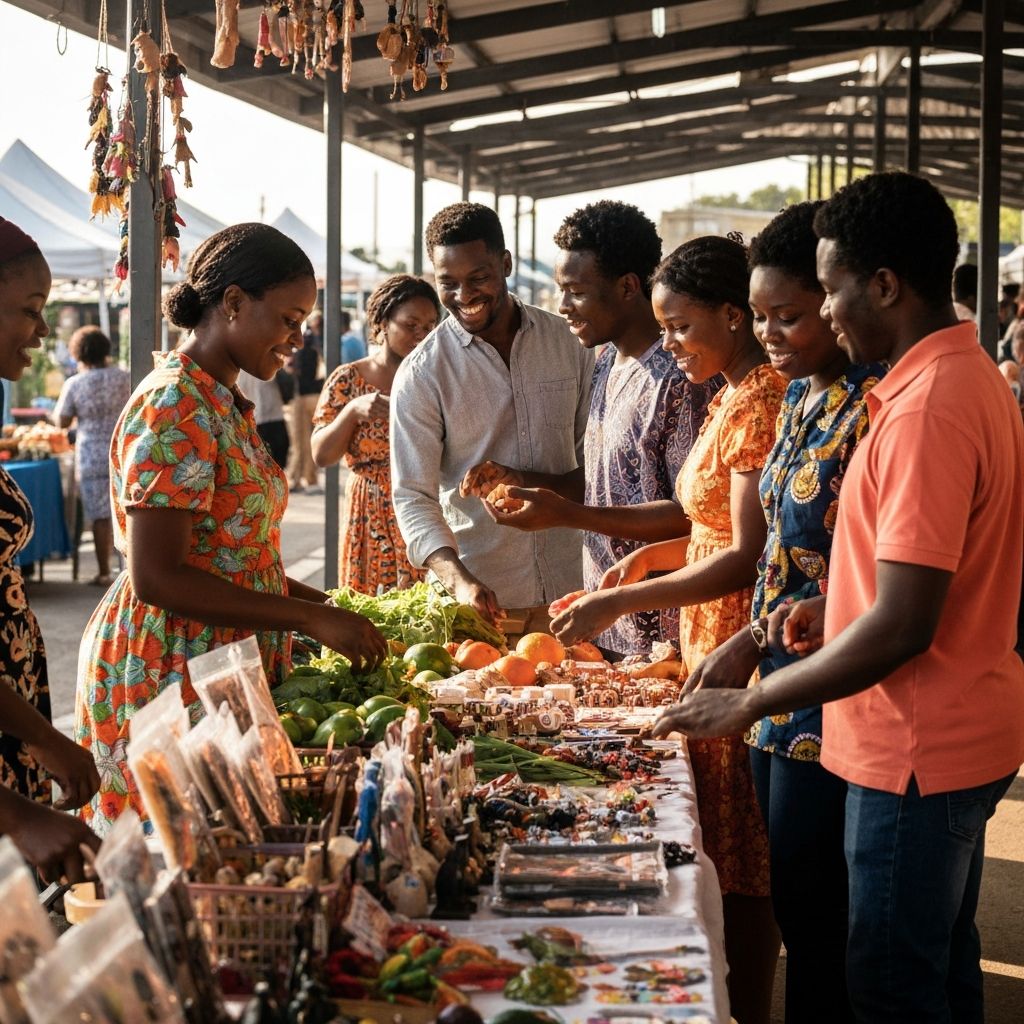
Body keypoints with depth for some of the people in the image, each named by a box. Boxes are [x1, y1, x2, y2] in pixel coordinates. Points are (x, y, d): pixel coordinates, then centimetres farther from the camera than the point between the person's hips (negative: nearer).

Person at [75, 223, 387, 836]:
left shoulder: (226, 406, 13)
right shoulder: (174, 408, -17)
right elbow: (155, 578, -22)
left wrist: (326, 605, 8)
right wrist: (312, 619, -20)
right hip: (171, 675, -9)